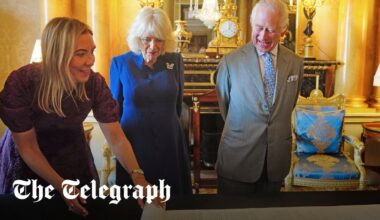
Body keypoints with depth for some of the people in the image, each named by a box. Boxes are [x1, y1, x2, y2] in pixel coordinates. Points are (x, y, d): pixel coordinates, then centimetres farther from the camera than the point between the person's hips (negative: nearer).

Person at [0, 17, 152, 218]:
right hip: (26, 165, -2)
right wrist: (61, 186, -26)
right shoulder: (21, 83, -30)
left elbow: (116, 137, -20)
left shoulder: (94, 83, -23)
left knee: (84, 211, 18)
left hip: (73, 159, 3)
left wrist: (137, 175, -34)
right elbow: (27, 147, -20)